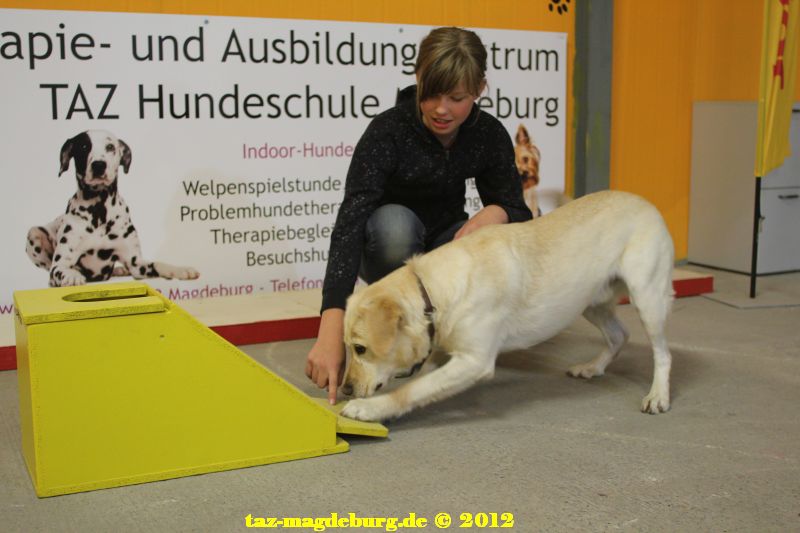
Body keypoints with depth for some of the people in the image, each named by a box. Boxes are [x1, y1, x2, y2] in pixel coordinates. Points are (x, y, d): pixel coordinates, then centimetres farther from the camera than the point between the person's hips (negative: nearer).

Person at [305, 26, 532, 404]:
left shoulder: (489, 134, -16)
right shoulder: (389, 130, -30)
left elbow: (518, 212, -10)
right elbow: (351, 221, -41)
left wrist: (495, 213, -38)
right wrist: (331, 330, -54)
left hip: (445, 245, 4)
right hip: (392, 246, -3)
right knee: (394, 222, -39)